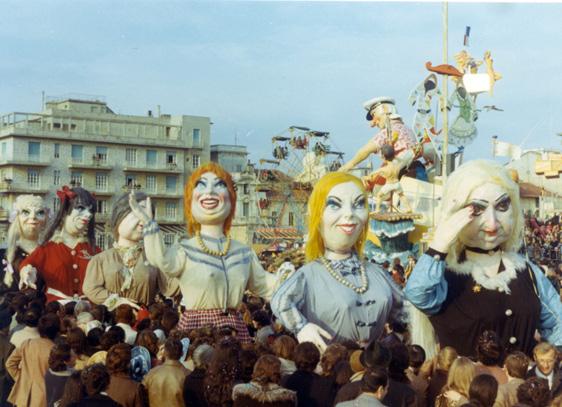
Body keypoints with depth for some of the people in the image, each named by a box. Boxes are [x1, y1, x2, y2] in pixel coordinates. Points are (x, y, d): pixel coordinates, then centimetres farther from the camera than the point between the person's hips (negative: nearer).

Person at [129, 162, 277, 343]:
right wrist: (148, 223, -28)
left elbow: (264, 285, 21)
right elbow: (162, 261, -25)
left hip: (234, 327, 4)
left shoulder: (243, 252, 12)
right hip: (197, 327, -4)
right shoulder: (185, 249, -3)